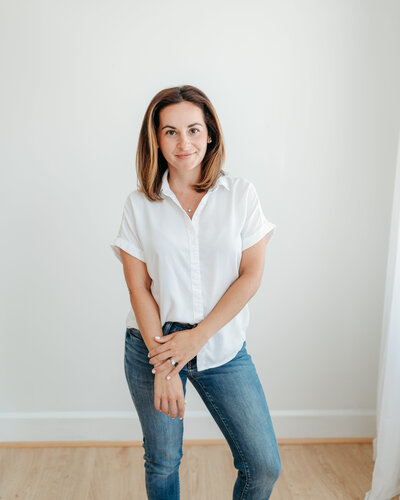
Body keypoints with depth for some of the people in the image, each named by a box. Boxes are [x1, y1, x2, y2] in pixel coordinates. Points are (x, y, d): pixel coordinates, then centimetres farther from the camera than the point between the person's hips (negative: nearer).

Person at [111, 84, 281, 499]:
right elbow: (139, 288, -5)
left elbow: (251, 275, -6)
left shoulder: (240, 193, -3)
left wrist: (198, 336, -13)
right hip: (152, 347, 0)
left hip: (223, 348, 0)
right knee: (162, 462, 15)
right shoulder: (139, 204, -2)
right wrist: (163, 364, -12)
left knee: (264, 466, 2)